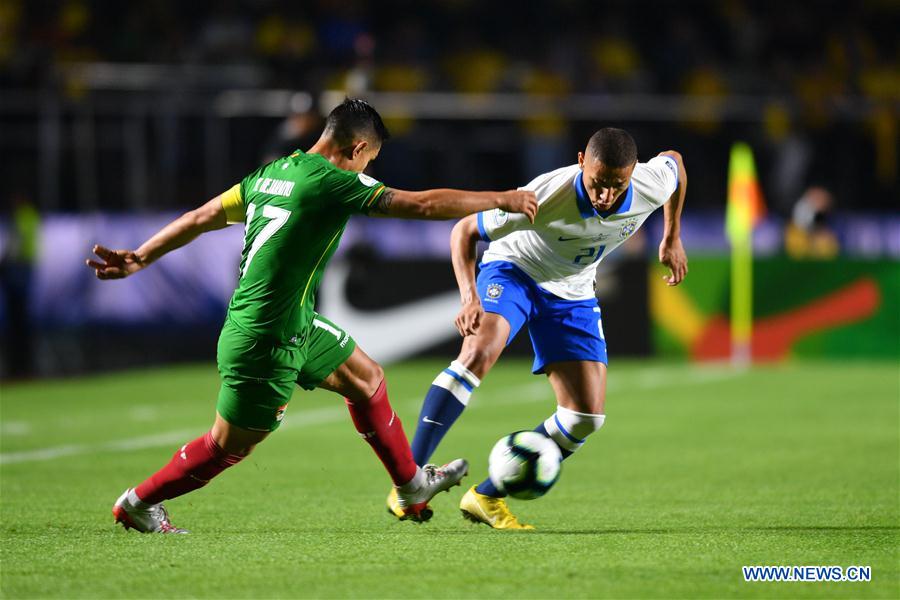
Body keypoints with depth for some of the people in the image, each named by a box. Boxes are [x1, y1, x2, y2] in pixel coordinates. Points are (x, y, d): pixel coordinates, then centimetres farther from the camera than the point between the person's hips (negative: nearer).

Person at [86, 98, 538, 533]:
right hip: (266, 342, -10)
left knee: (366, 378, 19)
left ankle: (412, 487, 31)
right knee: (229, 446, 6)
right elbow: (424, 205, -18)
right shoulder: (332, 183, -19)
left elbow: (201, 217, 10)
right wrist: (502, 200, -8)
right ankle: (138, 503, 22)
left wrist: (140, 258, 17)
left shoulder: (270, 174, 5)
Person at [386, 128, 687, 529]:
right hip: (514, 270, -5)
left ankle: (487, 497, 4)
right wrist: (470, 297, -38)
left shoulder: (652, 186, -25)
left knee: (587, 416, -6)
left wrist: (672, 238, 7)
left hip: (572, 295, 5)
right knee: (479, 352, -34)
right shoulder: (546, 196, -36)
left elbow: (673, 161, 3)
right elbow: (465, 230, -24)